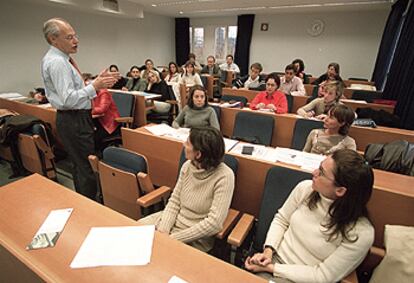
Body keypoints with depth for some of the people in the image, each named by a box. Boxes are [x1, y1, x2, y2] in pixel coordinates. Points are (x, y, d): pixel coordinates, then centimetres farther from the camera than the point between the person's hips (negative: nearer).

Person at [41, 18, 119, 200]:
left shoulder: (61, 59, 14)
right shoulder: (56, 62, -17)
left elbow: (77, 89, 15)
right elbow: (68, 99, -25)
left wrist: (98, 81, 5)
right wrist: (95, 86, -22)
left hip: (76, 119, 11)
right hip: (74, 121, -11)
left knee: (80, 165, 20)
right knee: (87, 167, -4)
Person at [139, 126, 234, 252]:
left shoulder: (223, 177, -23)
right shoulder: (187, 166, -6)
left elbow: (214, 223, -25)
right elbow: (174, 201, 0)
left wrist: (173, 238, -22)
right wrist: (163, 230, -15)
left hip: (196, 236, -5)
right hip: (173, 220, 5)